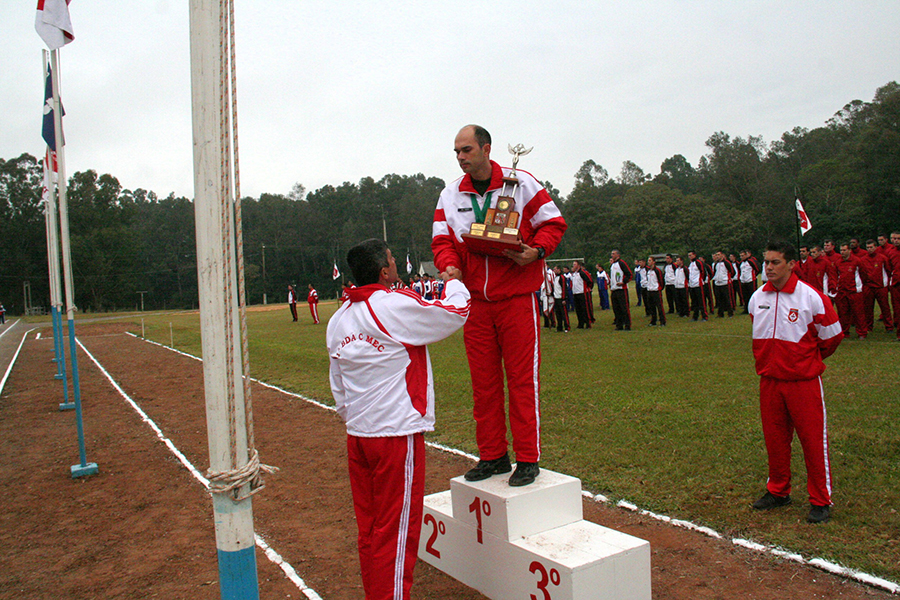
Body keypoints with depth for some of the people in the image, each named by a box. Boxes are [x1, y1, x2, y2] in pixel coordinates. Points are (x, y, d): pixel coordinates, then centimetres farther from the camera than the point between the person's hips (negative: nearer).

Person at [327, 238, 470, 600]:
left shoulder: (339, 319, 10)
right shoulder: (398, 306, -13)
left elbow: (337, 387, 15)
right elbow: (456, 312, -4)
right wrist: (453, 282, 15)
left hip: (357, 436, 8)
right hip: (398, 435, -7)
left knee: (368, 529, 17)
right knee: (395, 532, 2)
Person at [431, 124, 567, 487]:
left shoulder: (521, 183, 0)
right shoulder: (450, 195, 10)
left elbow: (553, 222, 2)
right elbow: (442, 240, 7)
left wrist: (537, 251, -16)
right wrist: (449, 264, -14)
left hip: (517, 299, -4)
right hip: (475, 301, 4)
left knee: (521, 378, -1)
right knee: (483, 380, 8)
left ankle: (528, 459, 10)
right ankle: (492, 456, 21)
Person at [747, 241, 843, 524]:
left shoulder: (811, 297, -12)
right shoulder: (757, 298, 2)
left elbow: (832, 335, 1)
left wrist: (810, 360, 12)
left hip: (804, 380, -4)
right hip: (769, 380, 4)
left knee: (813, 439, 2)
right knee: (774, 437, 12)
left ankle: (821, 501, 16)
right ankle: (778, 491, 29)